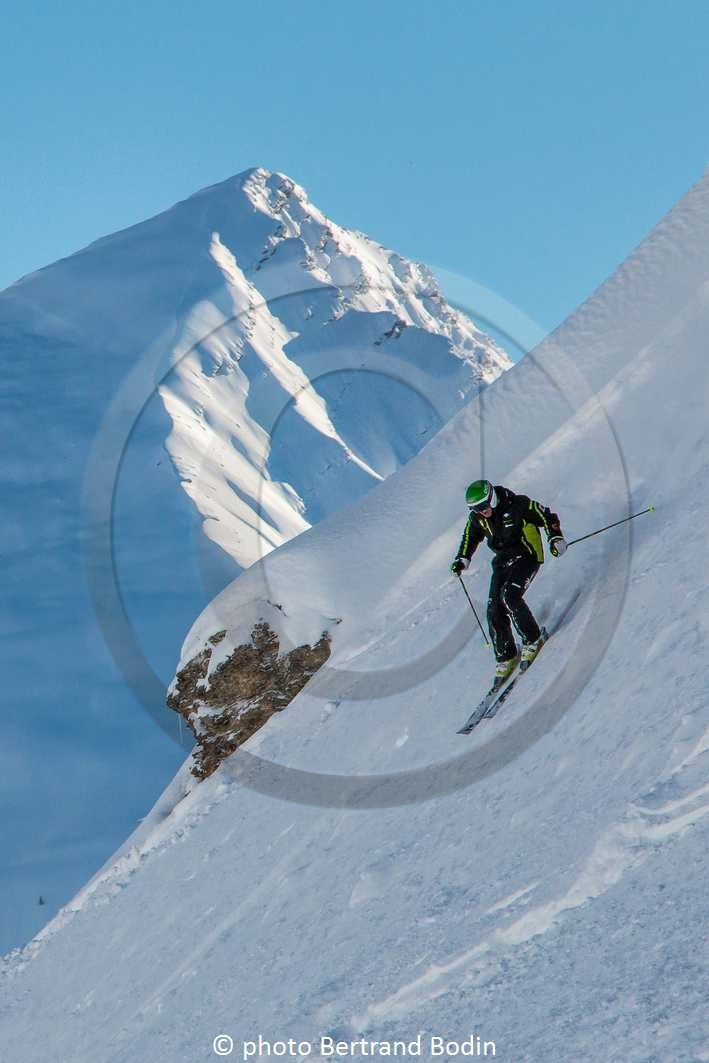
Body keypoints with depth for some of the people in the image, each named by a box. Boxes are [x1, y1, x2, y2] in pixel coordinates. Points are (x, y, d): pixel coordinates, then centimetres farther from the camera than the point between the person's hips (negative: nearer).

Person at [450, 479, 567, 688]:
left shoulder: (518, 505, -20)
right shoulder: (477, 517, -3)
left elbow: (547, 517, -10)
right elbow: (471, 536, 17)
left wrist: (555, 538, -22)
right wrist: (462, 559, 7)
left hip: (526, 556, -6)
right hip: (502, 561, 6)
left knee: (510, 596, -28)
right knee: (495, 611, -5)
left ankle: (533, 641, -12)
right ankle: (505, 658, 8)